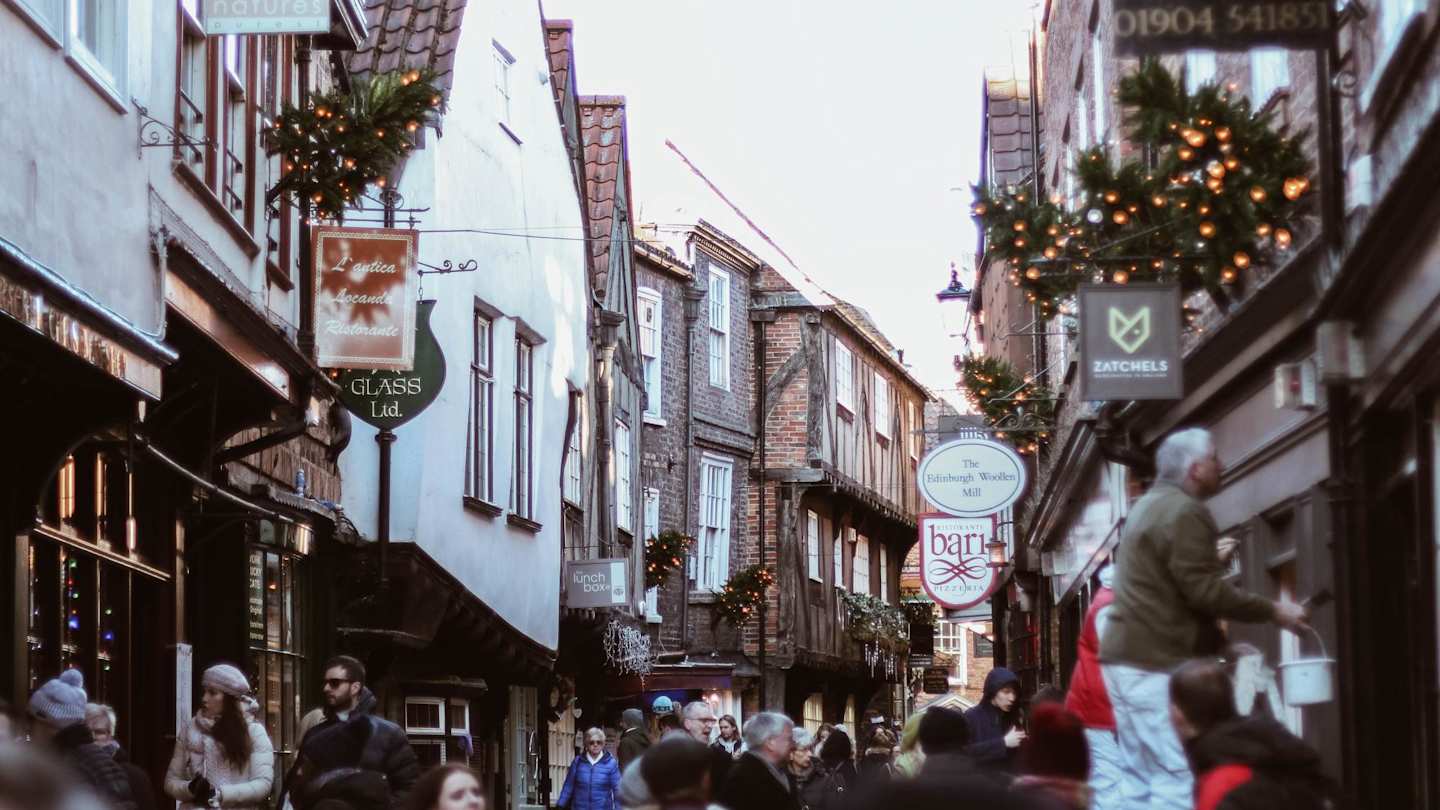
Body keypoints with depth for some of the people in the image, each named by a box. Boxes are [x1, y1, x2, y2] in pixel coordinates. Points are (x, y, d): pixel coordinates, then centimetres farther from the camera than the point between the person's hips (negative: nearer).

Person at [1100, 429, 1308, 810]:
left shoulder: (1150, 506, 20)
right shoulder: (1185, 511, -13)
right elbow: (1205, 591, -17)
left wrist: (1210, 555, 38)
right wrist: (1272, 611, -10)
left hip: (1128, 657, 11)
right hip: (1155, 662, -11)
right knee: (1175, 779, -13)